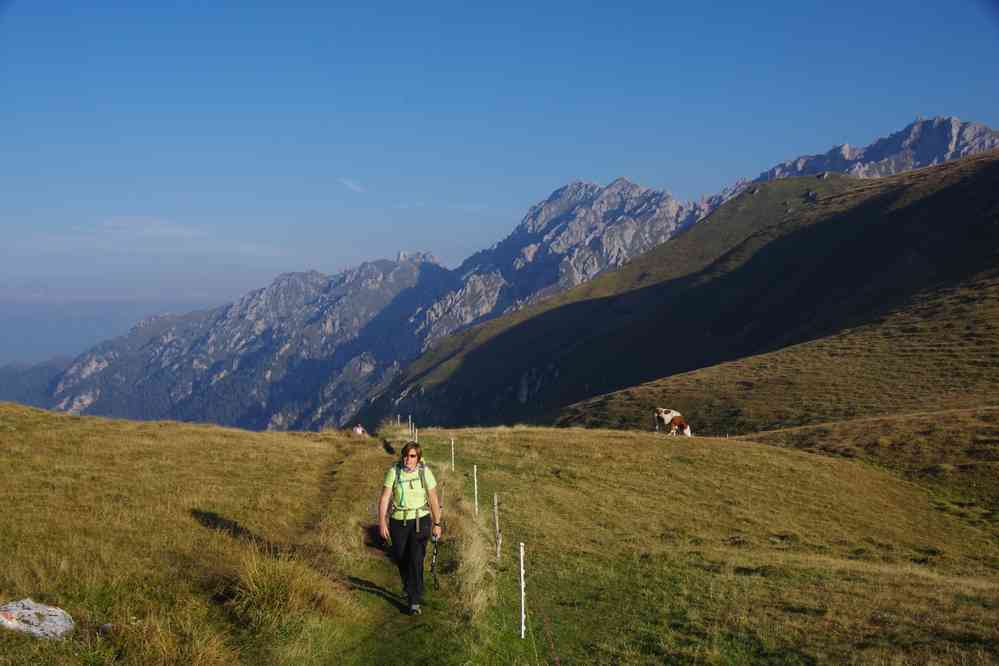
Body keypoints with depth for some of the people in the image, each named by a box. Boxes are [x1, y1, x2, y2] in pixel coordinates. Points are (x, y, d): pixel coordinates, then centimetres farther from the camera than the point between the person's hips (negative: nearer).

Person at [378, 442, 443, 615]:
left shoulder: (425, 472, -9)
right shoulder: (393, 471, -10)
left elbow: (433, 500, -2)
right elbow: (384, 498, -10)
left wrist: (437, 524, 1)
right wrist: (382, 523, -16)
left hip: (420, 520, -2)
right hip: (398, 521, 2)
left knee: (416, 560, -11)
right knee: (401, 558, 14)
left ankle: (415, 601, -6)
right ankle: (408, 587, 44)